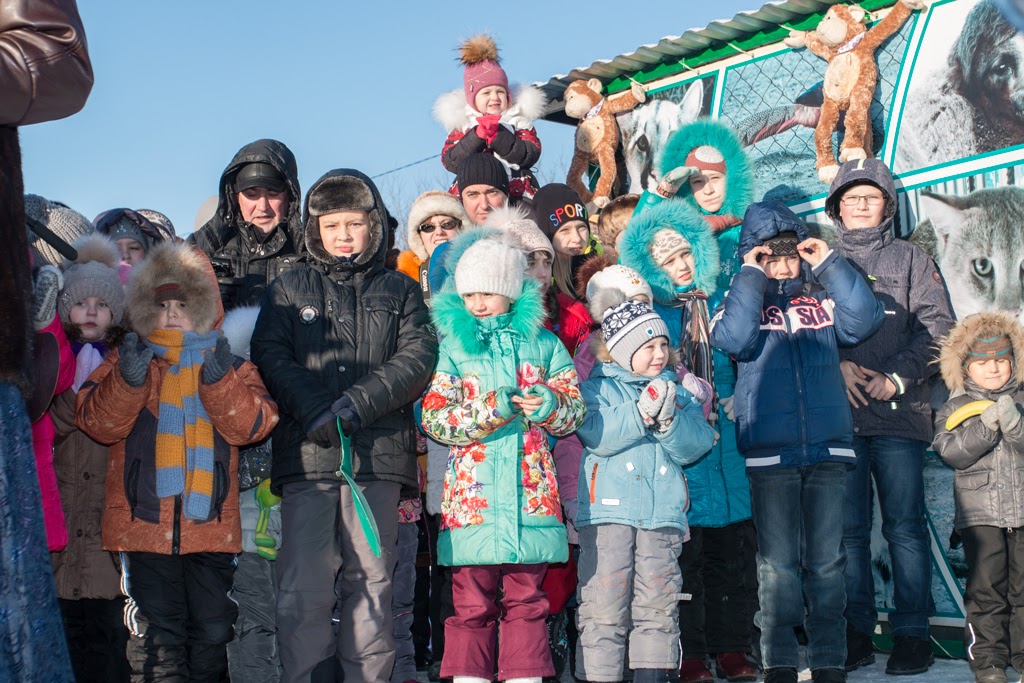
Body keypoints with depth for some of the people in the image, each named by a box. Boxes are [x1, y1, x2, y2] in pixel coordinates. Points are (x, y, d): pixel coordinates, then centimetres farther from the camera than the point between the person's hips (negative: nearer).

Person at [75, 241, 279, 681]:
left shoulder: (230, 365, 11)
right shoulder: (127, 359, 9)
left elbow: (250, 426, -3)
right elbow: (97, 422, -3)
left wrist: (218, 379, -18)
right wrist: (128, 380, -21)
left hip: (211, 526, 1)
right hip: (145, 524, -1)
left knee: (213, 632, 9)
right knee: (156, 635, -2)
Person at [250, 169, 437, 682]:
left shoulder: (400, 291, 17)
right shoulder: (289, 289, 17)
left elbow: (418, 357, 3)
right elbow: (270, 356, 3)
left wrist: (356, 404, -11)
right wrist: (317, 414, -13)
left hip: (379, 453, 0)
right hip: (307, 453, 0)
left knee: (373, 582, 2)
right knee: (303, 590, -6)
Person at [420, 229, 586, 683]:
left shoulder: (543, 343, 11)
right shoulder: (451, 345, 6)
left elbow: (575, 409, 9)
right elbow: (434, 417, -3)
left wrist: (549, 405, -13)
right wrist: (489, 411, -16)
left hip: (530, 493, 2)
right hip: (472, 494, -1)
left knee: (526, 599, 7)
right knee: (472, 603, 1)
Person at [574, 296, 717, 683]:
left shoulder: (676, 392, 17)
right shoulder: (598, 387, 7)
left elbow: (695, 445, 5)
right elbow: (597, 436, -12)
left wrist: (670, 420, -13)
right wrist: (642, 413, -20)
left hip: (662, 513, 3)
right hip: (607, 509, -3)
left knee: (658, 603, 3)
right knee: (604, 604, -5)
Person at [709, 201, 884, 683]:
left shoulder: (821, 296, 13)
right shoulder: (741, 299, 7)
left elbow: (863, 320, -5)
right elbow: (734, 339, -14)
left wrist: (829, 263, -4)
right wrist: (751, 276, -8)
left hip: (829, 447, 2)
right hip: (770, 451, -2)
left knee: (827, 561, 5)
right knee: (777, 563, 0)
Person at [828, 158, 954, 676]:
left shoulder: (910, 259, 15)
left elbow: (937, 326, 4)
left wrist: (896, 377, -8)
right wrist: (836, 365, -9)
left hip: (899, 411, -1)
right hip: (837, 411, 1)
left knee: (905, 525, -3)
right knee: (848, 527, 0)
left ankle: (912, 633, 2)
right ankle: (855, 632, 8)